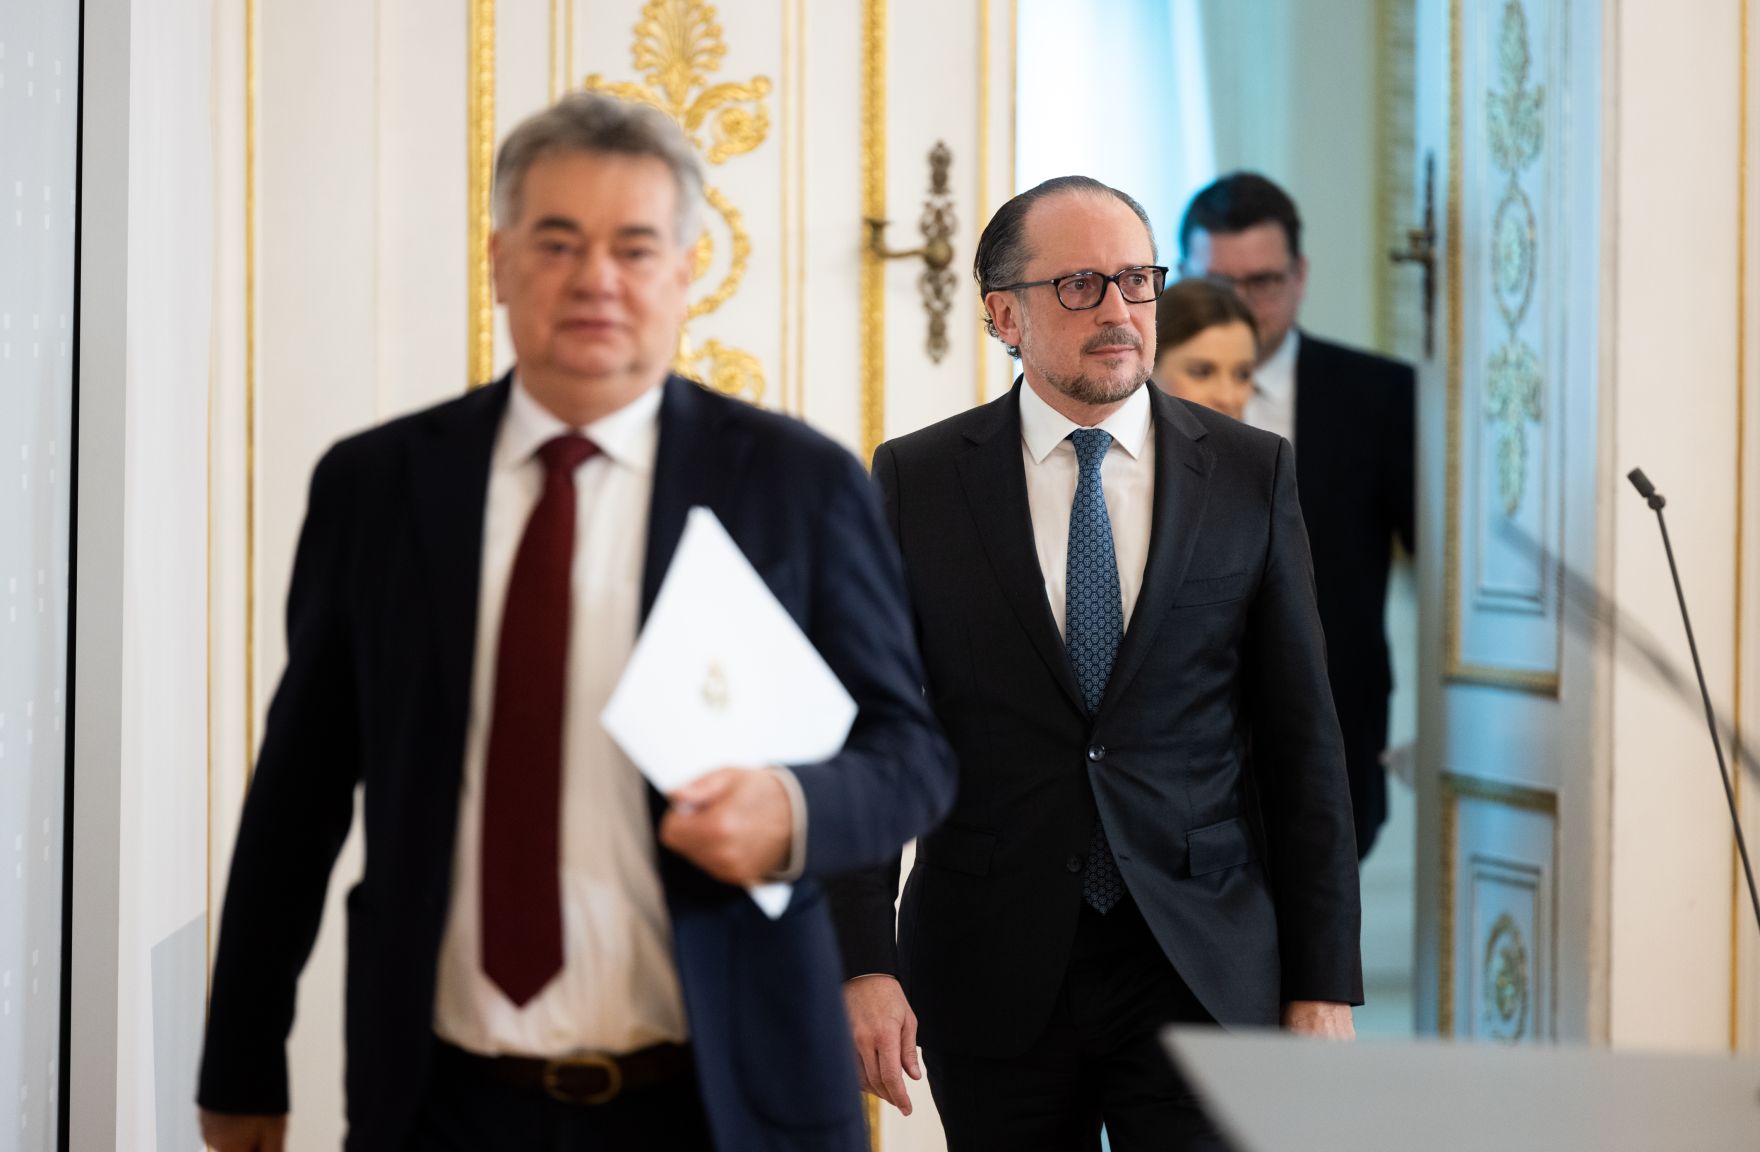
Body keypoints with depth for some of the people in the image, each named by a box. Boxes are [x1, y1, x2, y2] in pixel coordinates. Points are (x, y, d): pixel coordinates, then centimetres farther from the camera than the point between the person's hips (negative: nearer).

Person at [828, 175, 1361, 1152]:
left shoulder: (1249, 474, 4)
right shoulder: (916, 482, 2)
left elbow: (1302, 740, 4)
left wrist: (1325, 980, 0)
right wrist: (864, 962, -9)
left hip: (1202, 969, 0)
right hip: (992, 975, 0)